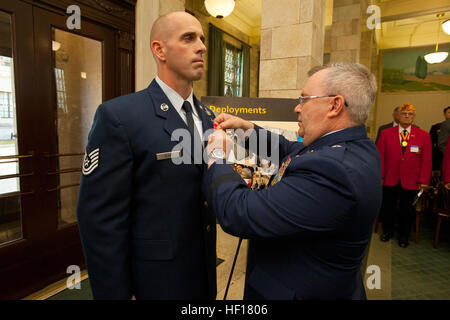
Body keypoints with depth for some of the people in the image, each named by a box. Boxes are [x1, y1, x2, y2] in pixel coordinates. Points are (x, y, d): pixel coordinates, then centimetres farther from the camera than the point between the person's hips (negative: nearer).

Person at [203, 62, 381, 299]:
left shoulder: (333, 170, -35)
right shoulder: (355, 146, -5)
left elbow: (239, 215, -34)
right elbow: (290, 151, 8)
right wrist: (247, 127, 3)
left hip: (294, 290, -8)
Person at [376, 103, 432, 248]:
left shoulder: (424, 136, 3)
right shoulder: (386, 133, 1)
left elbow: (427, 160, 1)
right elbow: (380, 156, 0)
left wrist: (423, 181, -4)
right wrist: (380, 176, -5)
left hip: (410, 181, 0)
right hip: (390, 179, 0)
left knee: (407, 209, 10)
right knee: (389, 207, 12)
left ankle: (403, 236, 28)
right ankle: (387, 231, 31)